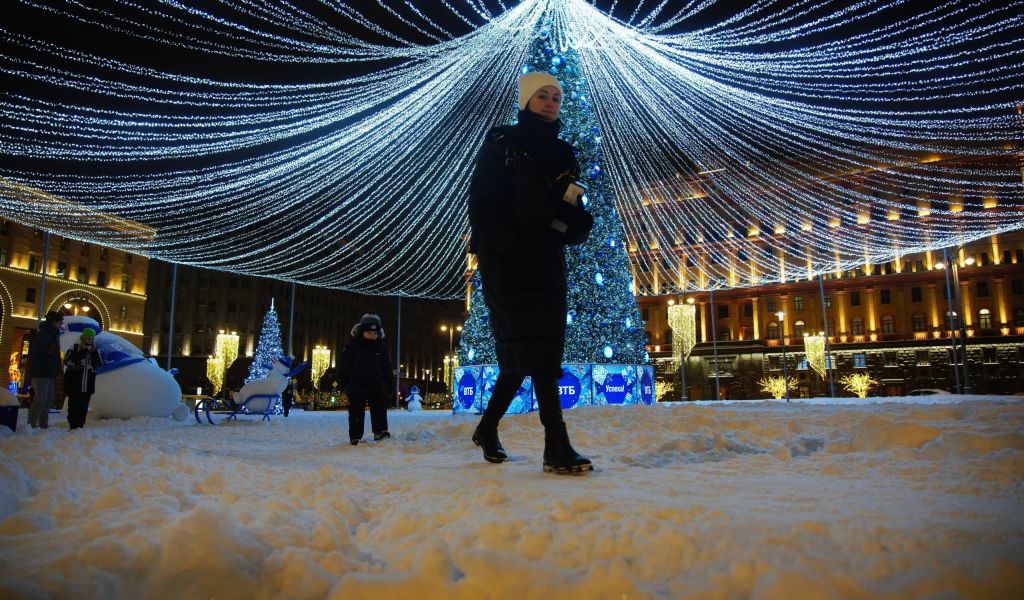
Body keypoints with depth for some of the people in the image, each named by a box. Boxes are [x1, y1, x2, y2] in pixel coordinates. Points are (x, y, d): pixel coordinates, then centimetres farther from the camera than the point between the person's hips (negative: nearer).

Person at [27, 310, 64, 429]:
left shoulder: (52, 335, 18)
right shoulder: (43, 334, -11)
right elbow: (35, 353, -19)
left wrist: (56, 368, 7)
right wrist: (51, 364, -20)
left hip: (48, 373, 10)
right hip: (41, 372, -10)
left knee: (48, 400, 9)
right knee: (41, 399, -11)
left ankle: (43, 424, 13)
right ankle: (31, 424, -6)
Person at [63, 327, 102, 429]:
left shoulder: (95, 351, 8)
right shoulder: (74, 348, -3)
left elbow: (99, 364, -2)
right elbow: (67, 361, -12)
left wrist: (94, 353, -13)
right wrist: (80, 352, -17)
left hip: (87, 385, 3)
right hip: (74, 384, -3)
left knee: (83, 407, 6)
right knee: (74, 405, 0)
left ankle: (80, 426, 12)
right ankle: (73, 427, 4)